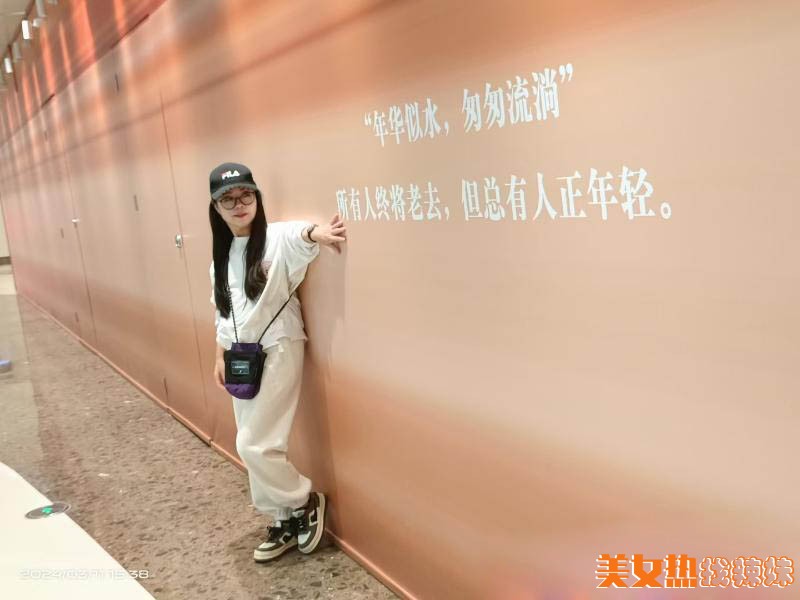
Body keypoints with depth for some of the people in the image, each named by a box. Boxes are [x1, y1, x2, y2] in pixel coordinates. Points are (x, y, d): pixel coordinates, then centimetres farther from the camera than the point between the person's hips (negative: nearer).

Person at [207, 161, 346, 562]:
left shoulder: (277, 239, -13)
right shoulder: (221, 254, 8)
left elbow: (298, 236, -38)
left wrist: (314, 233, -61)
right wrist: (221, 355, 17)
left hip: (278, 352, -7)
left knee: (254, 445, -8)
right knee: (252, 445, 12)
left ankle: (305, 501, 18)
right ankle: (285, 523, 29)